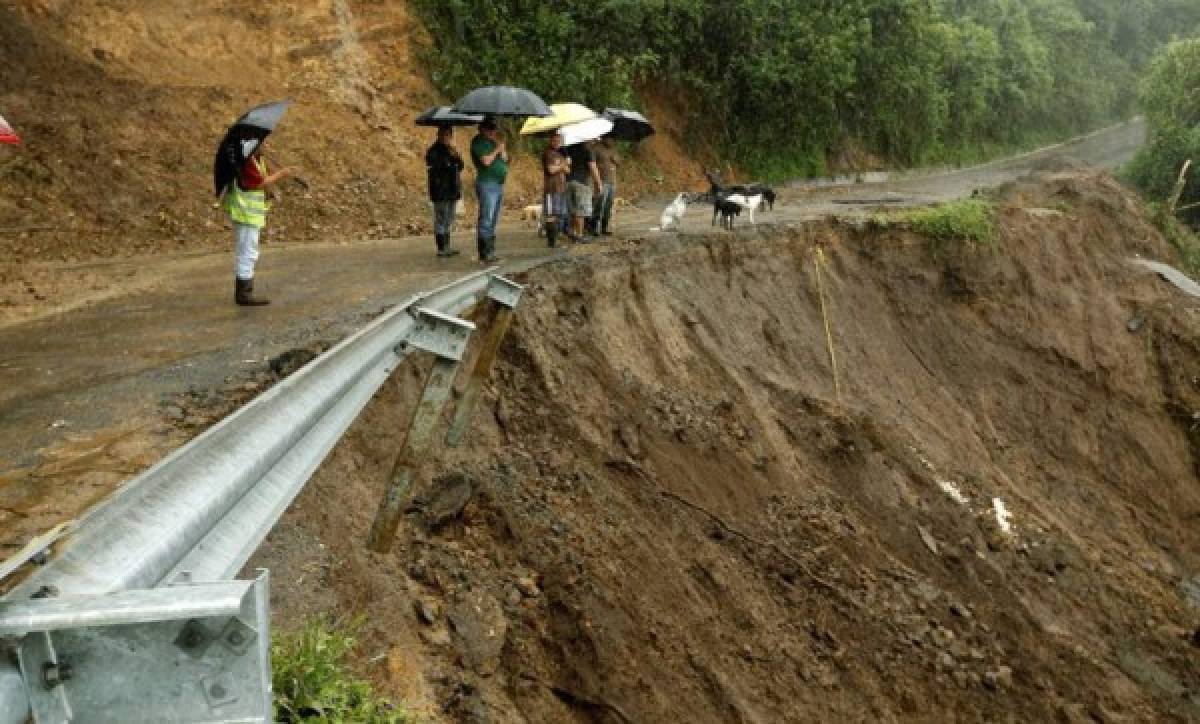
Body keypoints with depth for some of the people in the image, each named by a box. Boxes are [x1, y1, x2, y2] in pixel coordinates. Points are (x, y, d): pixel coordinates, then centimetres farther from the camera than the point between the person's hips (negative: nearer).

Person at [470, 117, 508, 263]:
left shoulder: (494, 141, 19)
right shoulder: (478, 142, -7)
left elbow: (505, 159, 16)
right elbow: (486, 161, -18)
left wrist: (502, 148, -1)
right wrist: (497, 150, -7)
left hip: (499, 185, 9)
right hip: (487, 184, -9)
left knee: (493, 222, 10)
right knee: (486, 221, -12)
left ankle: (490, 252, 14)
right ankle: (484, 253, -13)